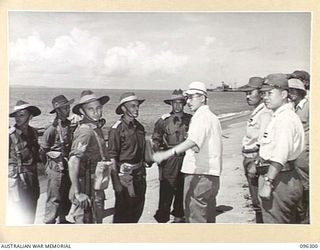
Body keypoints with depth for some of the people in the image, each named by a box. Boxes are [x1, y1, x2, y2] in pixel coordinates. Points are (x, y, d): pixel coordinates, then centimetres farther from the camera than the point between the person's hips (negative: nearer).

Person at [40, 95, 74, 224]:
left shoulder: (68, 125, 6)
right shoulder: (52, 129, -15)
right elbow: (43, 150, -7)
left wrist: (69, 161, 14)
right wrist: (49, 164, 4)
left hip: (67, 166, 7)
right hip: (56, 168, -7)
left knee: (67, 197, 17)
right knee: (54, 199, -1)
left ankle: (62, 219, 32)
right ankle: (49, 222, 10)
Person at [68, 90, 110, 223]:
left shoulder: (96, 127, 7)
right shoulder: (85, 131, -21)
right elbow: (73, 162, -28)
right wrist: (77, 193, -28)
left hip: (96, 187, 9)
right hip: (87, 189, -9)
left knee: (97, 220, 21)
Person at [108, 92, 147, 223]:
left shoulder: (139, 127, 8)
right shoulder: (117, 129, -14)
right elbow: (112, 158, -15)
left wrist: (143, 172, 14)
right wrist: (116, 182, -17)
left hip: (139, 173, 7)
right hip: (125, 174, -7)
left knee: (138, 208, 16)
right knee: (122, 211, 4)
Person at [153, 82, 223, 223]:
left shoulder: (200, 117, -12)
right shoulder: (212, 117, 18)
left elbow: (192, 141, -30)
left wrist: (167, 154, -40)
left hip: (198, 175, -10)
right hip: (212, 175, 10)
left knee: (195, 219, -3)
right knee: (208, 218, 19)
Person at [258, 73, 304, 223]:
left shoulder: (285, 118, -16)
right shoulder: (278, 117, 17)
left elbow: (279, 156, -25)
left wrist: (268, 183, -26)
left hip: (279, 180, -11)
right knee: (289, 223, 19)